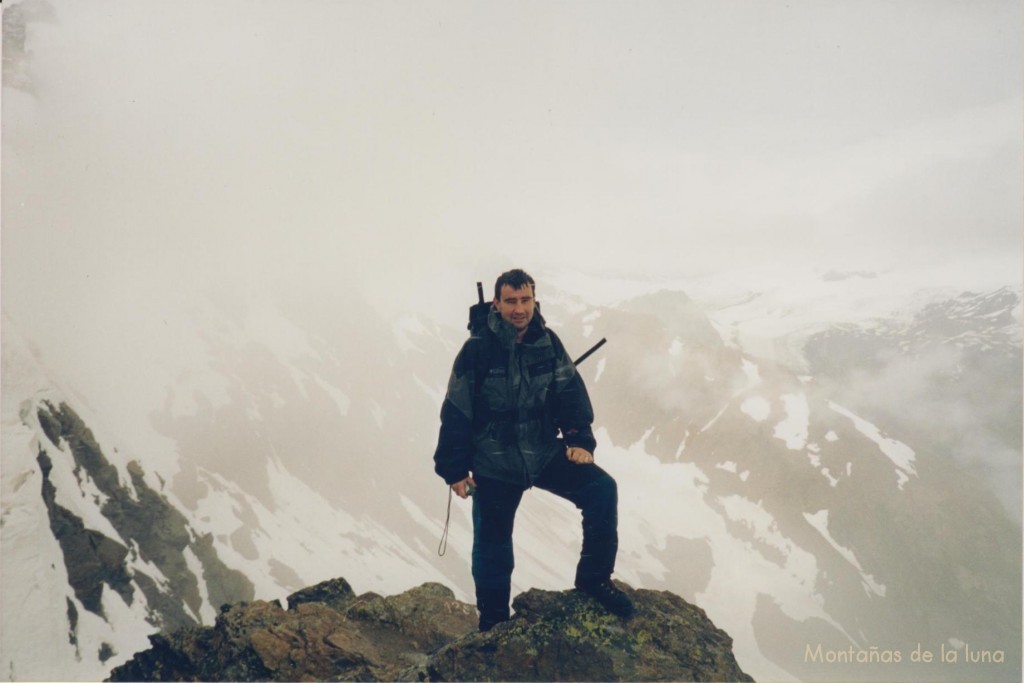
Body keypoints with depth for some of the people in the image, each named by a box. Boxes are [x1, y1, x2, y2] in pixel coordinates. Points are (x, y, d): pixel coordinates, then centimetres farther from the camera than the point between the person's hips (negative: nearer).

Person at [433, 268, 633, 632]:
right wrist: (455, 469, -8)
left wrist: (580, 440, -11)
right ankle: (493, 622, 31)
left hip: (545, 453, 3)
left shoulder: (548, 343, -2)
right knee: (492, 544, 7)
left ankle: (593, 578, 3)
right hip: (494, 465, -3)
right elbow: (456, 414, -9)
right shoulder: (478, 349, -12)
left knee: (602, 490, -14)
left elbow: (571, 393, 1)